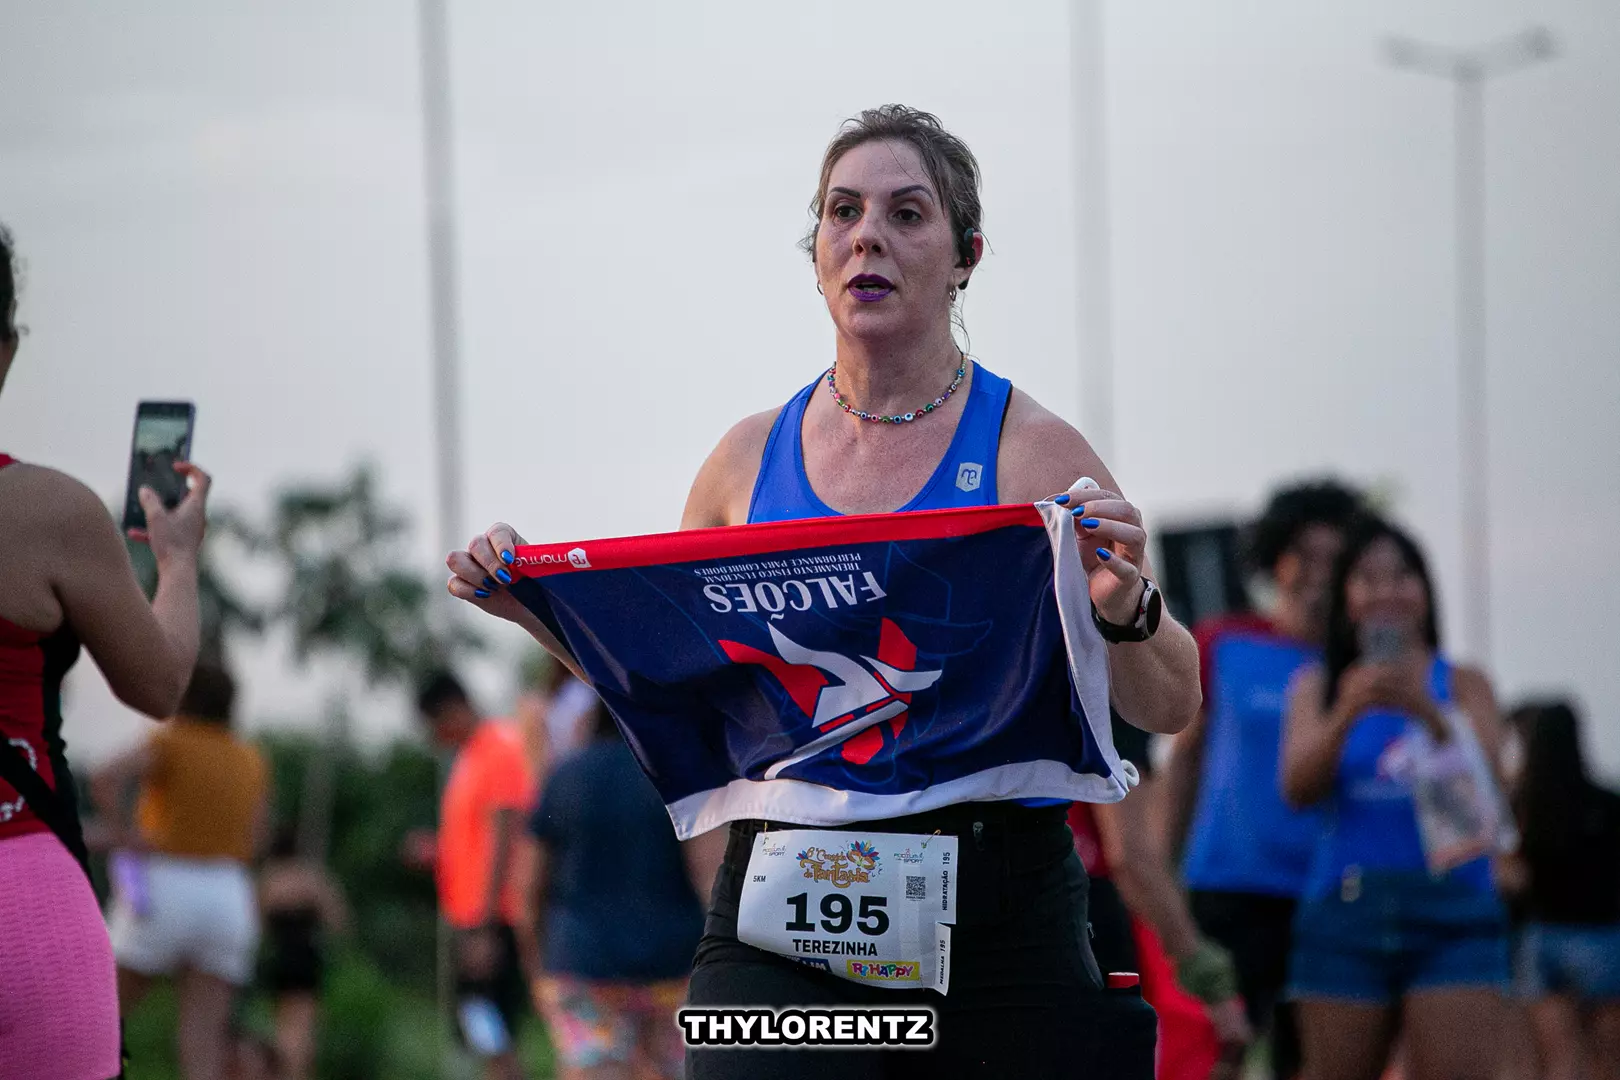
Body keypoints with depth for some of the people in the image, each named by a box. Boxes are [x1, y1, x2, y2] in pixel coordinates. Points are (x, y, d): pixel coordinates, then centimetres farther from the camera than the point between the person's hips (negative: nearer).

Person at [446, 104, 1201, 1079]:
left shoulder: (1033, 454, 0)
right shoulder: (751, 460, 9)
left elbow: (1170, 711, -1)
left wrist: (1123, 611, -21)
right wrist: (535, 607, 7)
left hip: (995, 925, -1)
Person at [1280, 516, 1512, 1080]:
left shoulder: (1462, 685, 10)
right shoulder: (1317, 685, 11)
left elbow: (1486, 775, -6)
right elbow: (1298, 788, -2)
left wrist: (1428, 713, -23)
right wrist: (1347, 713, -20)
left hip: (1451, 910, -1)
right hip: (1346, 906, 1)